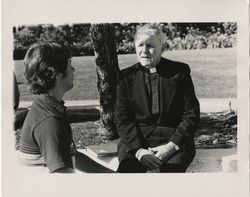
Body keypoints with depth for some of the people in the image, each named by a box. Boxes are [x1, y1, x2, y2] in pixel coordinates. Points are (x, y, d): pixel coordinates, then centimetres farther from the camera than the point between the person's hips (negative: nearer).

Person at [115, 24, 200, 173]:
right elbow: (123, 120, 3)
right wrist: (138, 150, -13)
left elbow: (192, 115, 2)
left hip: (174, 140, -1)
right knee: (128, 166, -28)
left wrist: (172, 145, -12)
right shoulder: (126, 77, 10)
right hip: (135, 140, 2)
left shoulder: (180, 71, 6)